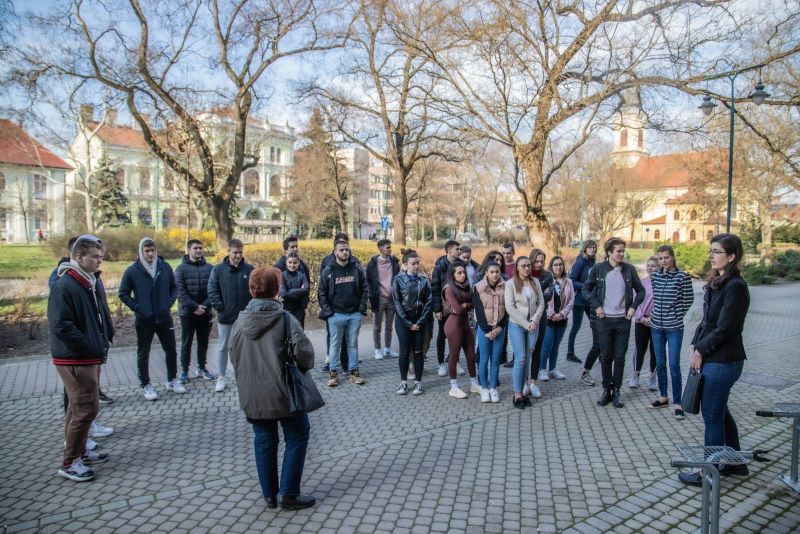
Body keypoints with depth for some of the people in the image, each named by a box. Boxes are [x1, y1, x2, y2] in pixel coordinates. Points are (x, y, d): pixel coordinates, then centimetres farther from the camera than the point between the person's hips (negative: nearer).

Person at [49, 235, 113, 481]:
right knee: (86, 408, -6)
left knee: (80, 406, 18)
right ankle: (69, 463, 7)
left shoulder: (94, 282, 9)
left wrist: (106, 339, 7)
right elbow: (61, 326, -24)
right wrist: (90, 346, -19)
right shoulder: (64, 286, -19)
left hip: (91, 357, 9)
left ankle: (79, 452, 32)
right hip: (74, 360, -9)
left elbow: (103, 314, 20)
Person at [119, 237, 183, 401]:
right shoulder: (132, 271, -7)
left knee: (171, 350, 11)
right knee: (143, 354, 8)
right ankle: (146, 386, 21)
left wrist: (169, 302, -2)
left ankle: (172, 381, 27)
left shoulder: (165, 267, 0)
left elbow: (174, 287, 11)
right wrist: (137, 308, -9)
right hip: (144, 320, -2)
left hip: (164, 318, 3)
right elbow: (123, 294, 0)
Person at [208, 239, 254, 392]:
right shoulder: (218, 269, -5)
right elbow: (212, 291, -5)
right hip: (225, 316, 0)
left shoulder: (250, 269, -3)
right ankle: (221, 377, 23)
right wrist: (220, 308, -10)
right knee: (223, 347, 11)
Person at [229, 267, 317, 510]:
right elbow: (304, 352, -19)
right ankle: (289, 494, 15)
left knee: (264, 441, 18)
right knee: (297, 437, 12)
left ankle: (269, 494, 27)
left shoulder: (240, 320, -1)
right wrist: (304, 367, 3)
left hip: (252, 395, 5)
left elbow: (233, 357, 6)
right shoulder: (285, 319, -15)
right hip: (282, 391, -4)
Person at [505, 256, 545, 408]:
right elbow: (510, 307, -10)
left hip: (533, 325, 4)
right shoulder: (511, 283, -6)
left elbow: (541, 303, 6)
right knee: (520, 359, -7)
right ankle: (517, 395, 2)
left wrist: (534, 320, -9)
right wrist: (526, 324, -13)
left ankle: (524, 391, 17)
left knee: (527, 359, 8)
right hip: (517, 325, -4)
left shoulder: (535, 282, 6)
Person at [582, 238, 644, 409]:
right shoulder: (598, 269, -4)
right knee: (606, 356, 7)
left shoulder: (629, 269, -1)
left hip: (623, 320, 1)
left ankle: (616, 390, 17)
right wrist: (596, 306, -6)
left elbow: (641, 290, 10)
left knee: (619, 357, 6)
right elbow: (586, 289, 4)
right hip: (605, 319, -1)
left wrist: (633, 306, -2)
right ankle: (606, 389, 20)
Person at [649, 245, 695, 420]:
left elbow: (688, 299, -2)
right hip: (656, 326, 5)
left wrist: (677, 316, 0)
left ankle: (677, 403, 5)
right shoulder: (655, 276, 5)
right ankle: (663, 397, 25)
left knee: (674, 365, -4)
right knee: (660, 364, 12)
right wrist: (658, 314, 11)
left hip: (674, 327, -5)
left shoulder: (682, 276, -8)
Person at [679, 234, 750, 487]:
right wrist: (695, 345, 1)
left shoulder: (735, 286, -18)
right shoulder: (716, 282, 10)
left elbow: (724, 328, -20)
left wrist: (700, 350, -11)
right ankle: (735, 462, 35)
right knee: (720, 411, 20)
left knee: (712, 415, 2)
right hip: (712, 358, 9)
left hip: (723, 361, -9)